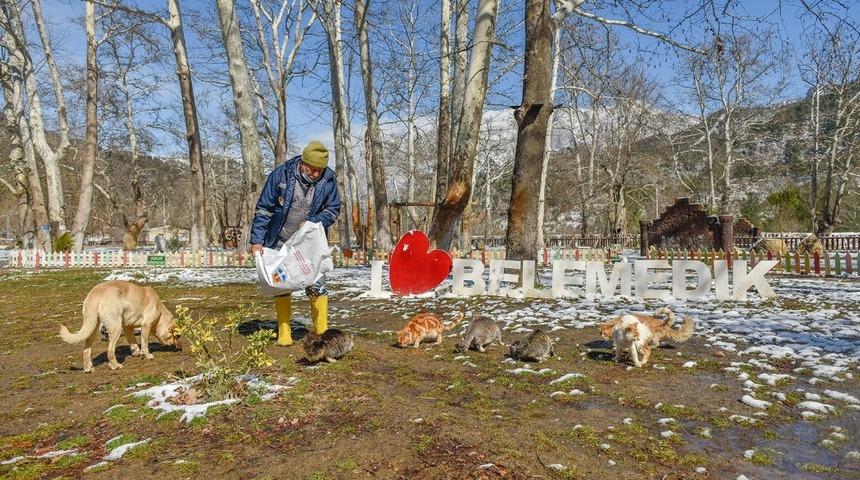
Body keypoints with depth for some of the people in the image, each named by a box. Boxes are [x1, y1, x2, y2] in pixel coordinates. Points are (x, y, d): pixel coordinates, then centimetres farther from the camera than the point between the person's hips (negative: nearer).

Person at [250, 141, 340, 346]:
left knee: (317, 286, -2)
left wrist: (313, 223, -20)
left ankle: (322, 330, 9)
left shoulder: (328, 180, -13)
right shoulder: (281, 175, -16)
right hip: (281, 242, 0)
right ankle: (284, 332, 16)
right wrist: (256, 241, -13)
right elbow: (263, 209, -10)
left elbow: (333, 209, -2)